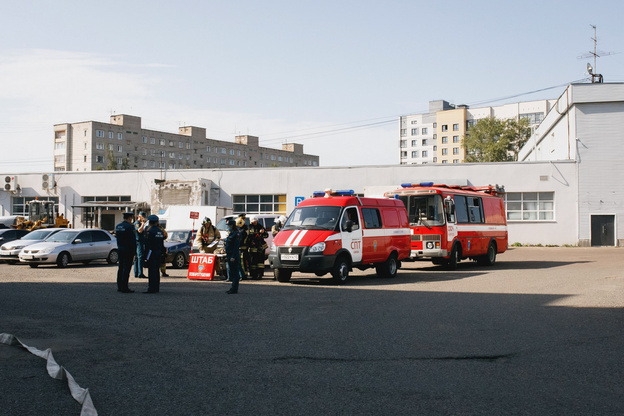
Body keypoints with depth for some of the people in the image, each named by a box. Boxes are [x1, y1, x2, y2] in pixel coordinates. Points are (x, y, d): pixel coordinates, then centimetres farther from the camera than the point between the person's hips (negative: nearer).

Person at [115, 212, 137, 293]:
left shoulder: (117, 226, 10)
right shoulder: (129, 226, -15)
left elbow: (117, 237, 14)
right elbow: (133, 240, -16)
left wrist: (119, 247, 17)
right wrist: (134, 251, -11)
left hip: (120, 249, 8)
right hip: (128, 250, -8)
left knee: (121, 268, 14)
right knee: (126, 269, -5)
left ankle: (119, 286, 19)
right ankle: (124, 288, -5)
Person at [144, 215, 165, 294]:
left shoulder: (150, 231, -11)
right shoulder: (160, 231, 12)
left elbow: (147, 244, -14)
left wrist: (146, 254, -12)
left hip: (152, 252, -8)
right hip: (158, 253, 8)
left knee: (152, 270, -9)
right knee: (156, 270, 12)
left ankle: (151, 288, -11)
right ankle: (156, 288, 17)